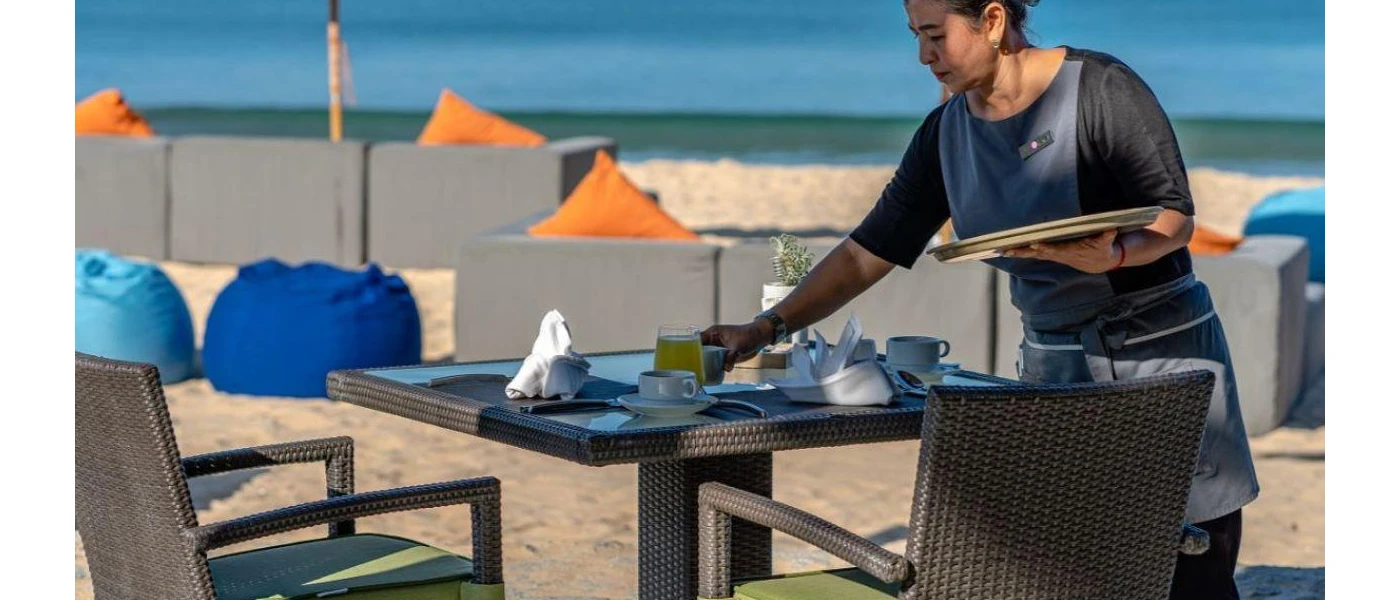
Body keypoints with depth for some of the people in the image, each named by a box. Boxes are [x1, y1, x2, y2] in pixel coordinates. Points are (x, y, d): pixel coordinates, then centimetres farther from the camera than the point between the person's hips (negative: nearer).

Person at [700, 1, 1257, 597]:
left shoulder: (1100, 88, -12)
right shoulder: (946, 133, 4)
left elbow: (1175, 216, -9)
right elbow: (869, 248, 7)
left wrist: (1113, 255, -31)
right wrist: (769, 325, -1)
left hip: (1160, 347, -5)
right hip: (1051, 362, 5)